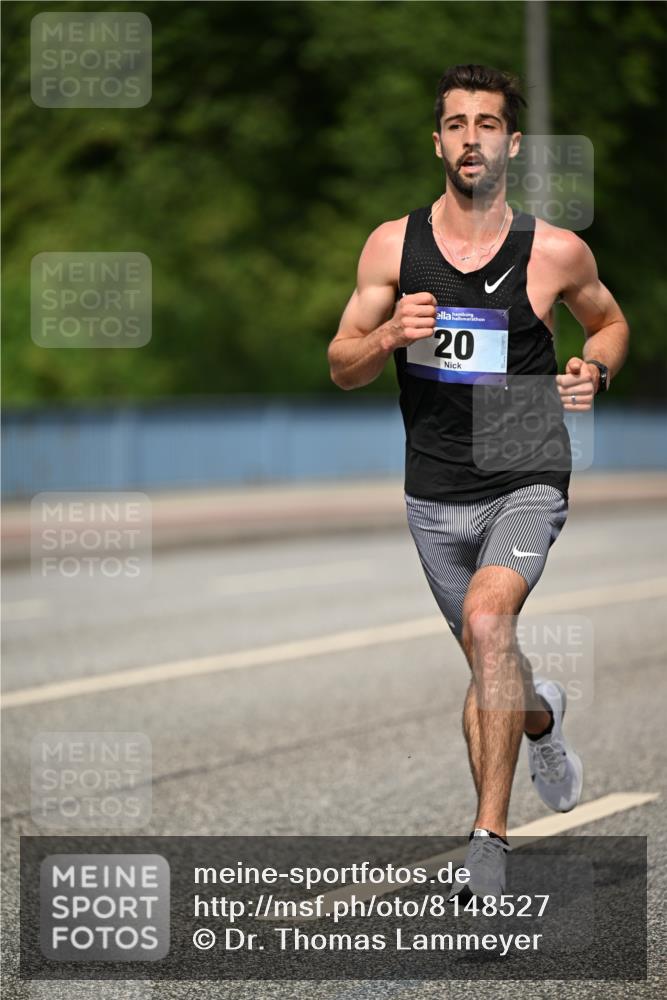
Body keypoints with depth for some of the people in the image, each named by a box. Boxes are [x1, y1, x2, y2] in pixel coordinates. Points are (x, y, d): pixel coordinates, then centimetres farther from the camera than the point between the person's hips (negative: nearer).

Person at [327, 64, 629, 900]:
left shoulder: (555, 252, -5)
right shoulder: (393, 245, -2)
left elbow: (609, 320, 16)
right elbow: (341, 369, 3)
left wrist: (595, 371, -6)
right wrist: (389, 337, -18)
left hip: (526, 479, -3)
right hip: (435, 492, 3)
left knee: (488, 619, -28)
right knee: (488, 670, 15)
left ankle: (490, 834, -25)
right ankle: (541, 716, 53)